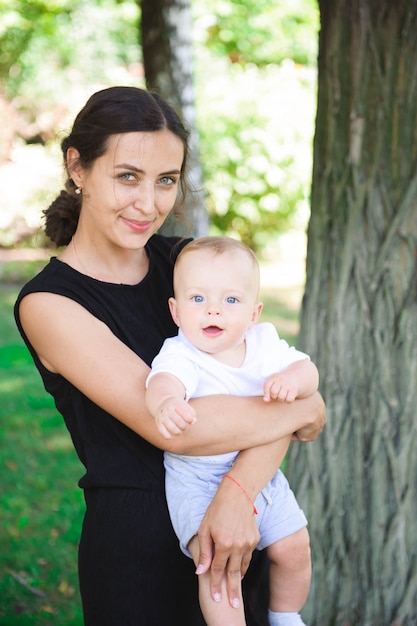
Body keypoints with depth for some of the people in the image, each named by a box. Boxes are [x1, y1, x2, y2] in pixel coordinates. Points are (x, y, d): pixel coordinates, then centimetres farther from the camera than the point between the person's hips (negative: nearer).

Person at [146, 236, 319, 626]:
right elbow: (164, 379, -43)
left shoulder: (264, 342, -4)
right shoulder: (180, 355, -22)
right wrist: (165, 402, -68)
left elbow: (307, 370, -2)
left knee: (293, 548, 9)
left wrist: (293, 379, -28)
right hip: (197, 480, -5)